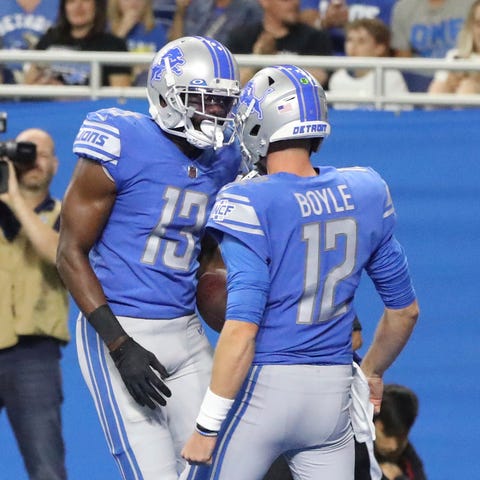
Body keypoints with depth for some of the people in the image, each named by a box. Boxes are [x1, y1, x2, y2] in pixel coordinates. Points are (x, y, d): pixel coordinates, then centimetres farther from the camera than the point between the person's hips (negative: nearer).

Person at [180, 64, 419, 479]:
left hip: (263, 386, -5)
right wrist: (372, 374, 32)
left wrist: (207, 428, -13)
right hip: (333, 393, 5)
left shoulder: (251, 204, -14)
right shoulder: (363, 195, 4)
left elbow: (242, 330, -19)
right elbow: (405, 309, 14)